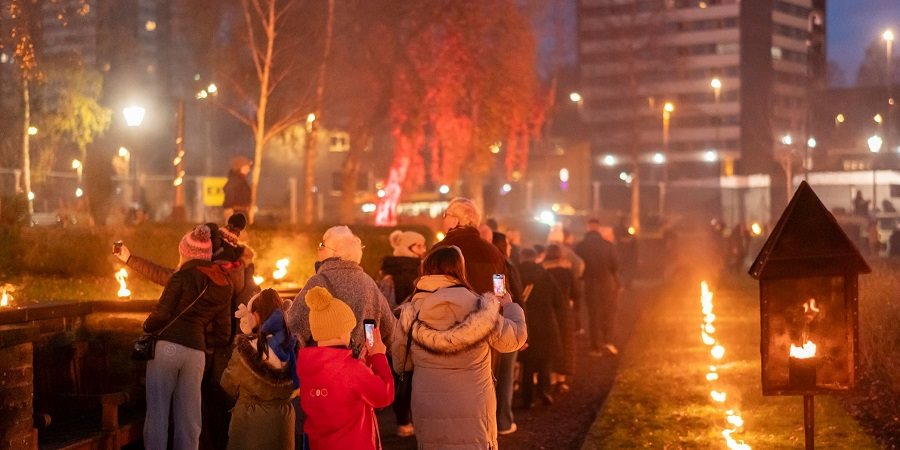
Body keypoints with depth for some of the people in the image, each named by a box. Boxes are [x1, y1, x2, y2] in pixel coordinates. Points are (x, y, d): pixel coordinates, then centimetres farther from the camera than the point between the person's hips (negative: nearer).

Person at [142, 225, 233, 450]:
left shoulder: (184, 275, 0)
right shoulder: (223, 287, 16)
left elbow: (162, 313, -7)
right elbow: (222, 335, 16)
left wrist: (147, 327, 11)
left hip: (167, 346, -4)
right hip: (197, 352, 5)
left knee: (157, 412, 2)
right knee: (188, 418, 9)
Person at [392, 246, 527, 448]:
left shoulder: (411, 312, -5)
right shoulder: (478, 309, -11)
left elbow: (401, 364, 4)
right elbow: (514, 338, 1)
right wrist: (509, 306, 20)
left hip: (427, 411, 2)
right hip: (473, 411, -2)